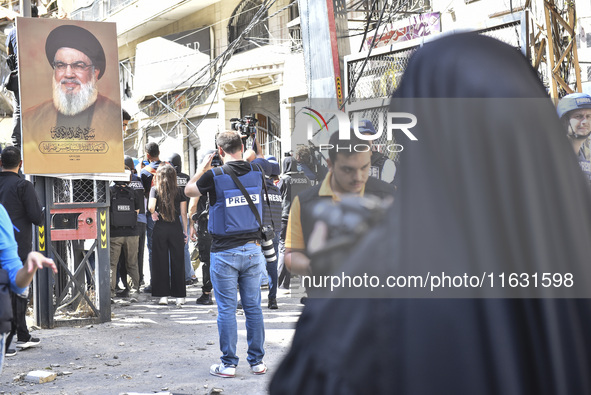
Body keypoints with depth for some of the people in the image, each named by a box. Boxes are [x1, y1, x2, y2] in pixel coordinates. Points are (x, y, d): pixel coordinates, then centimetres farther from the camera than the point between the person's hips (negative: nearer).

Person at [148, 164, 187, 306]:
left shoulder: (155, 190, -2)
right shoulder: (179, 191, 3)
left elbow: (151, 207, -17)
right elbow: (183, 213, 3)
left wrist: (154, 213, 4)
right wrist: (185, 231, 9)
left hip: (160, 229, -1)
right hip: (176, 229, 1)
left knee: (160, 262, 6)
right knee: (177, 262, 6)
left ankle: (163, 295, 5)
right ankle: (179, 295, 7)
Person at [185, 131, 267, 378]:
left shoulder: (214, 176, -11)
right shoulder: (257, 174, 1)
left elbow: (188, 190, 8)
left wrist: (203, 167, 21)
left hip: (224, 253, -4)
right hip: (252, 249, 4)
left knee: (226, 309, 3)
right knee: (253, 307, 10)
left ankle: (228, 364, 7)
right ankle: (257, 361, 16)